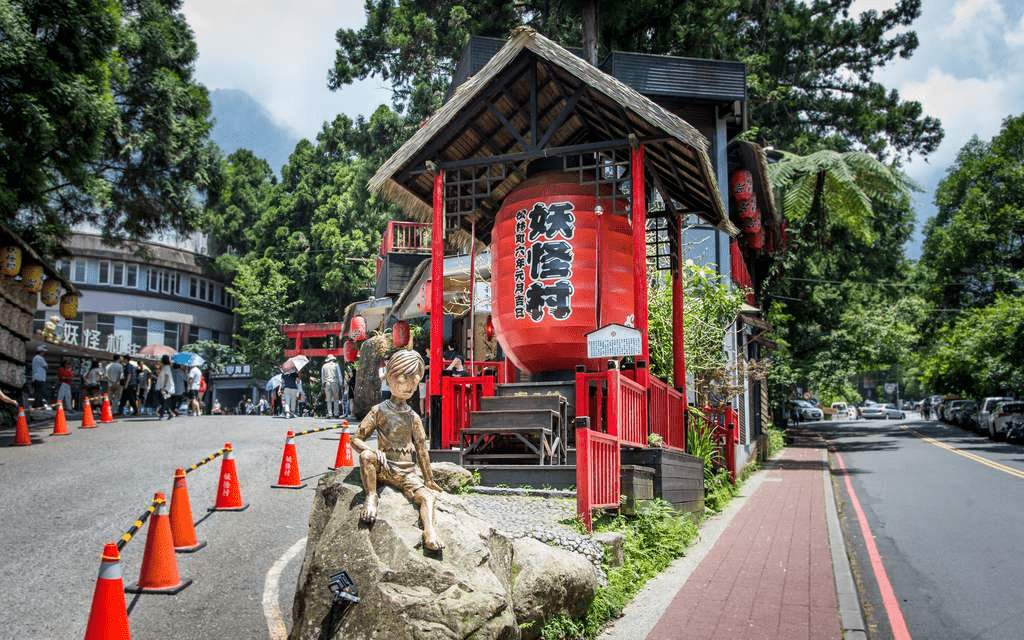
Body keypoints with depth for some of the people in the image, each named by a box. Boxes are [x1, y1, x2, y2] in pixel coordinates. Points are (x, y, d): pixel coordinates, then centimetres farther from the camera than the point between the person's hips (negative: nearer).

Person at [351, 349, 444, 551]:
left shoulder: (413, 417, 10)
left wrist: (428, 479, 17)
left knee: (427, 496, -25)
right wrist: (374, 451, -21)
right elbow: (356, 439, 1)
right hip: (382, 467, -2)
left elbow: (421, 449, 15)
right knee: (367, 456, -35)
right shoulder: (379, 411, 3)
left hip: (406, 471, 2)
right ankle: (371, 498, -21)